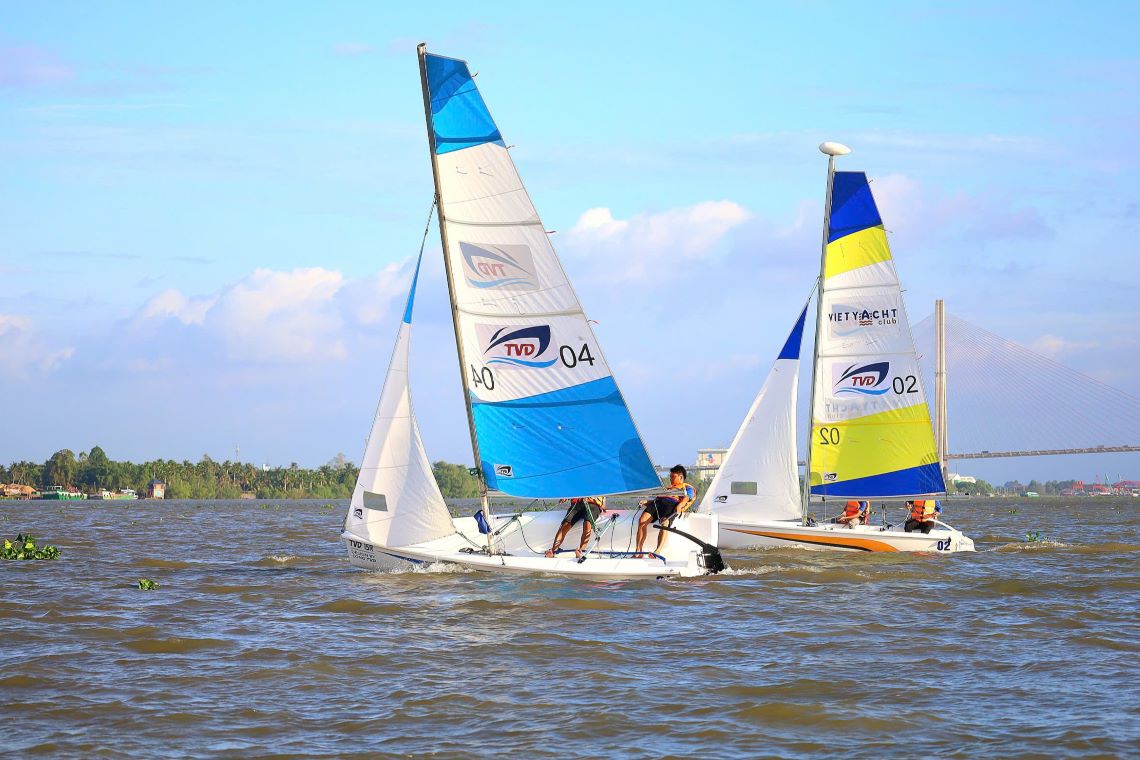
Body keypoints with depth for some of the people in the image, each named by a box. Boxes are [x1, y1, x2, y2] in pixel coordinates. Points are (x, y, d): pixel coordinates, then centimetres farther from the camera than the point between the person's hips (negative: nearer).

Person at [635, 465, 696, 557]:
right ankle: (639, 551, -32)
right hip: (658, 501, 5)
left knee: (664, 523, -37)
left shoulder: (687, 487, 25)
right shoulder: (668, 487, 44)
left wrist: (680, 505, -18)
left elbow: (686, 498, 4)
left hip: (671, 503, -5)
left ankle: (658, 551, -52)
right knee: (642, 520, -24)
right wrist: (646, 502, 14)